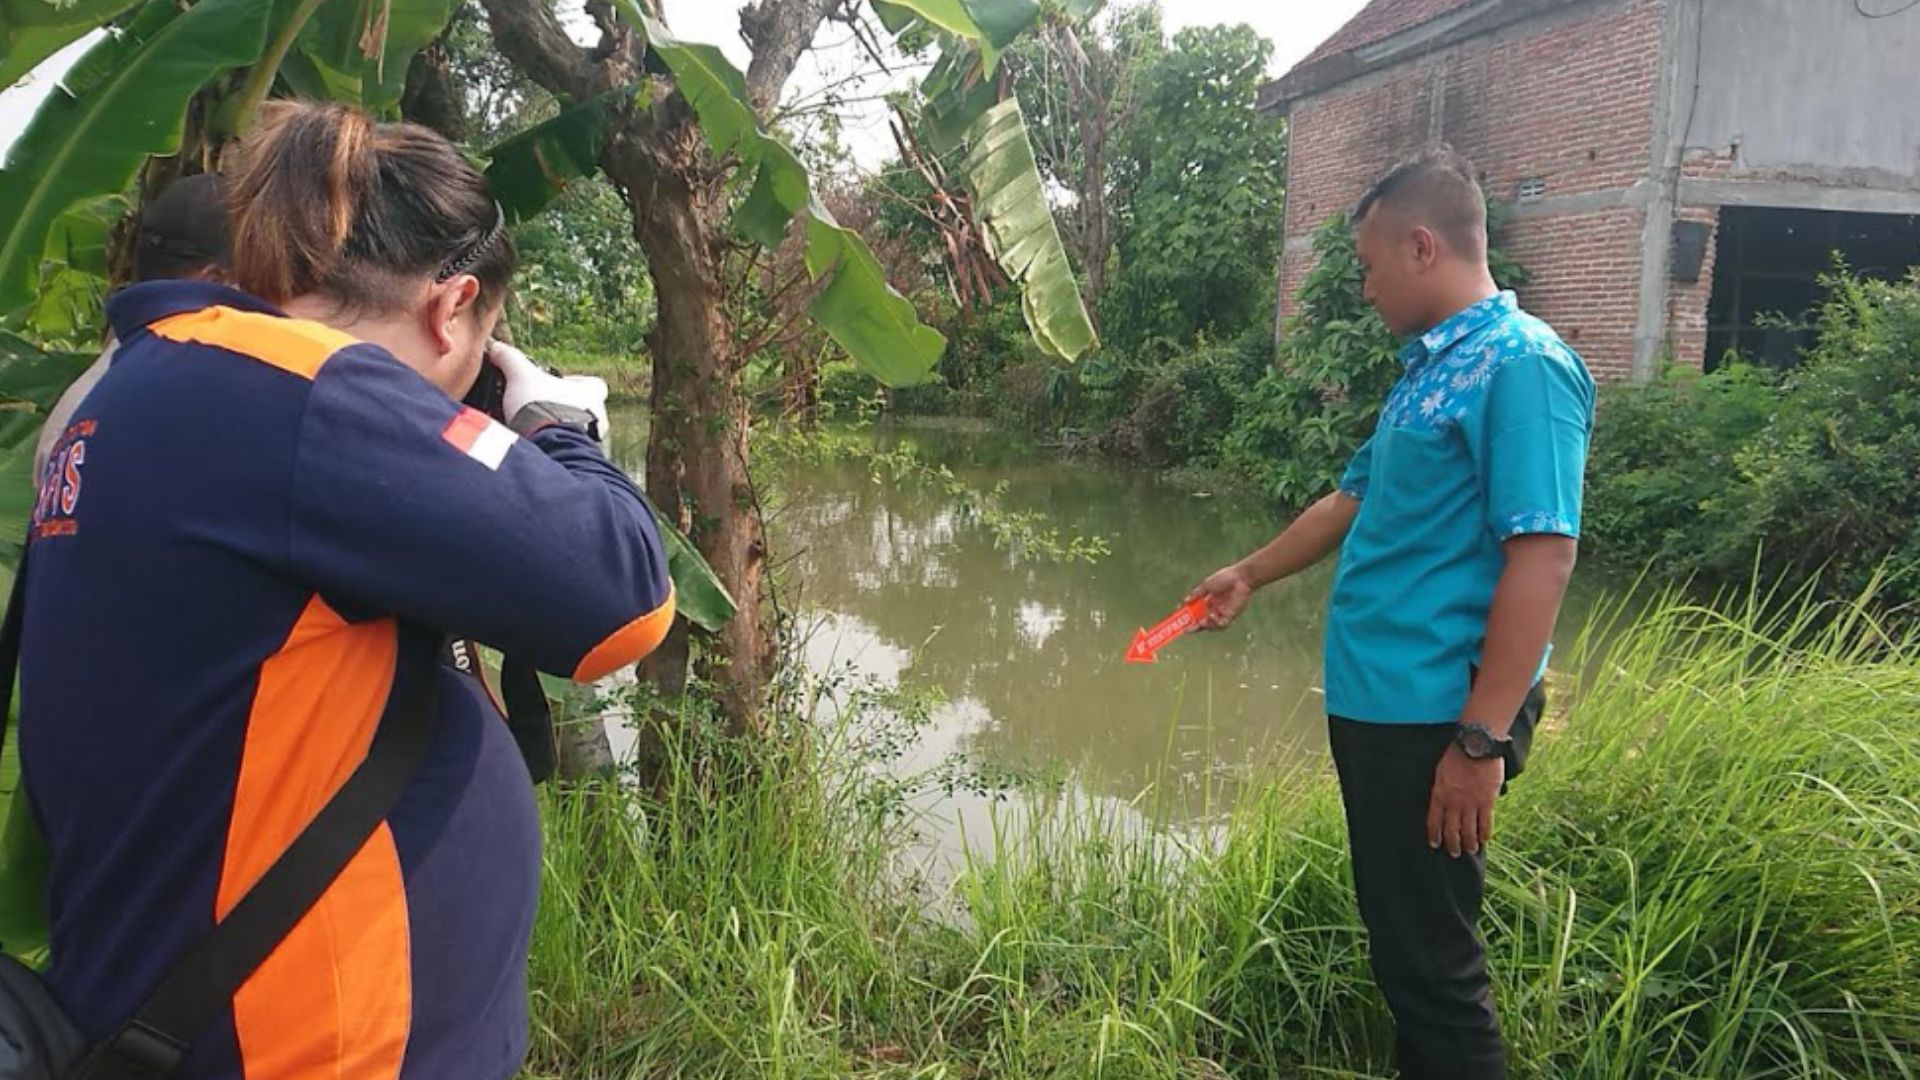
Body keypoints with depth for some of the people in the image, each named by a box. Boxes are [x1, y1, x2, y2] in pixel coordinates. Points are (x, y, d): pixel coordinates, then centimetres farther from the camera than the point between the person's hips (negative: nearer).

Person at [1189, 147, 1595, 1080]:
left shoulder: (1521, 364, -14)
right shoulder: (1428, 366, 15)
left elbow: (1542, 558, -21)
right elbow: (1357, 499, 26)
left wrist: (1482, 741, -24)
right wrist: (1251, 575, 37)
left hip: (1432, 715, -9)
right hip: (1371, 699, 9)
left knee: (1430, 958, 1)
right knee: (1398, 936, 19)